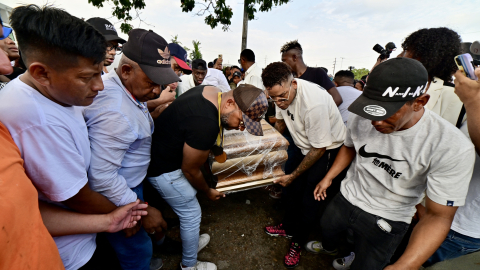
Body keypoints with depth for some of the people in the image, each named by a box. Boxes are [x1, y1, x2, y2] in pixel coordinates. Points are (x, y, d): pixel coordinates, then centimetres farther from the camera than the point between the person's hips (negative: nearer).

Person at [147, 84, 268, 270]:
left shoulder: (211, 91, -8)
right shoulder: (206, 124, -36)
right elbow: (190, 170, -20)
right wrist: (208, 191, -2)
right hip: (163, 168, -9)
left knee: (187, 207, 25)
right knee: (191, 214, 8)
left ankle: (191, 242, 50)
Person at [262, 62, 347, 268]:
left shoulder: (314, 103, -37)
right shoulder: (281, 92, -13)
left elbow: (320, 148, -25)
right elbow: (280, 122, 8)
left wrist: (293, 175, -17)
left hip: (328, 149, -7)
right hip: (306, 147, 7)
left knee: (309, 200, 1)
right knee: (293, 190, 15)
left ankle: (298, 242, 25)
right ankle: (288, 228, 38)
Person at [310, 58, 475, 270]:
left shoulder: (452, 148, -29)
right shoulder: (360, 118, -18)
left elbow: (439, 216, -23)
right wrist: (328, 178, 0)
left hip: (385, 221, -3)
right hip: (345, 199, 4)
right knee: (326, 228, 27)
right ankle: (329, 249, 64)